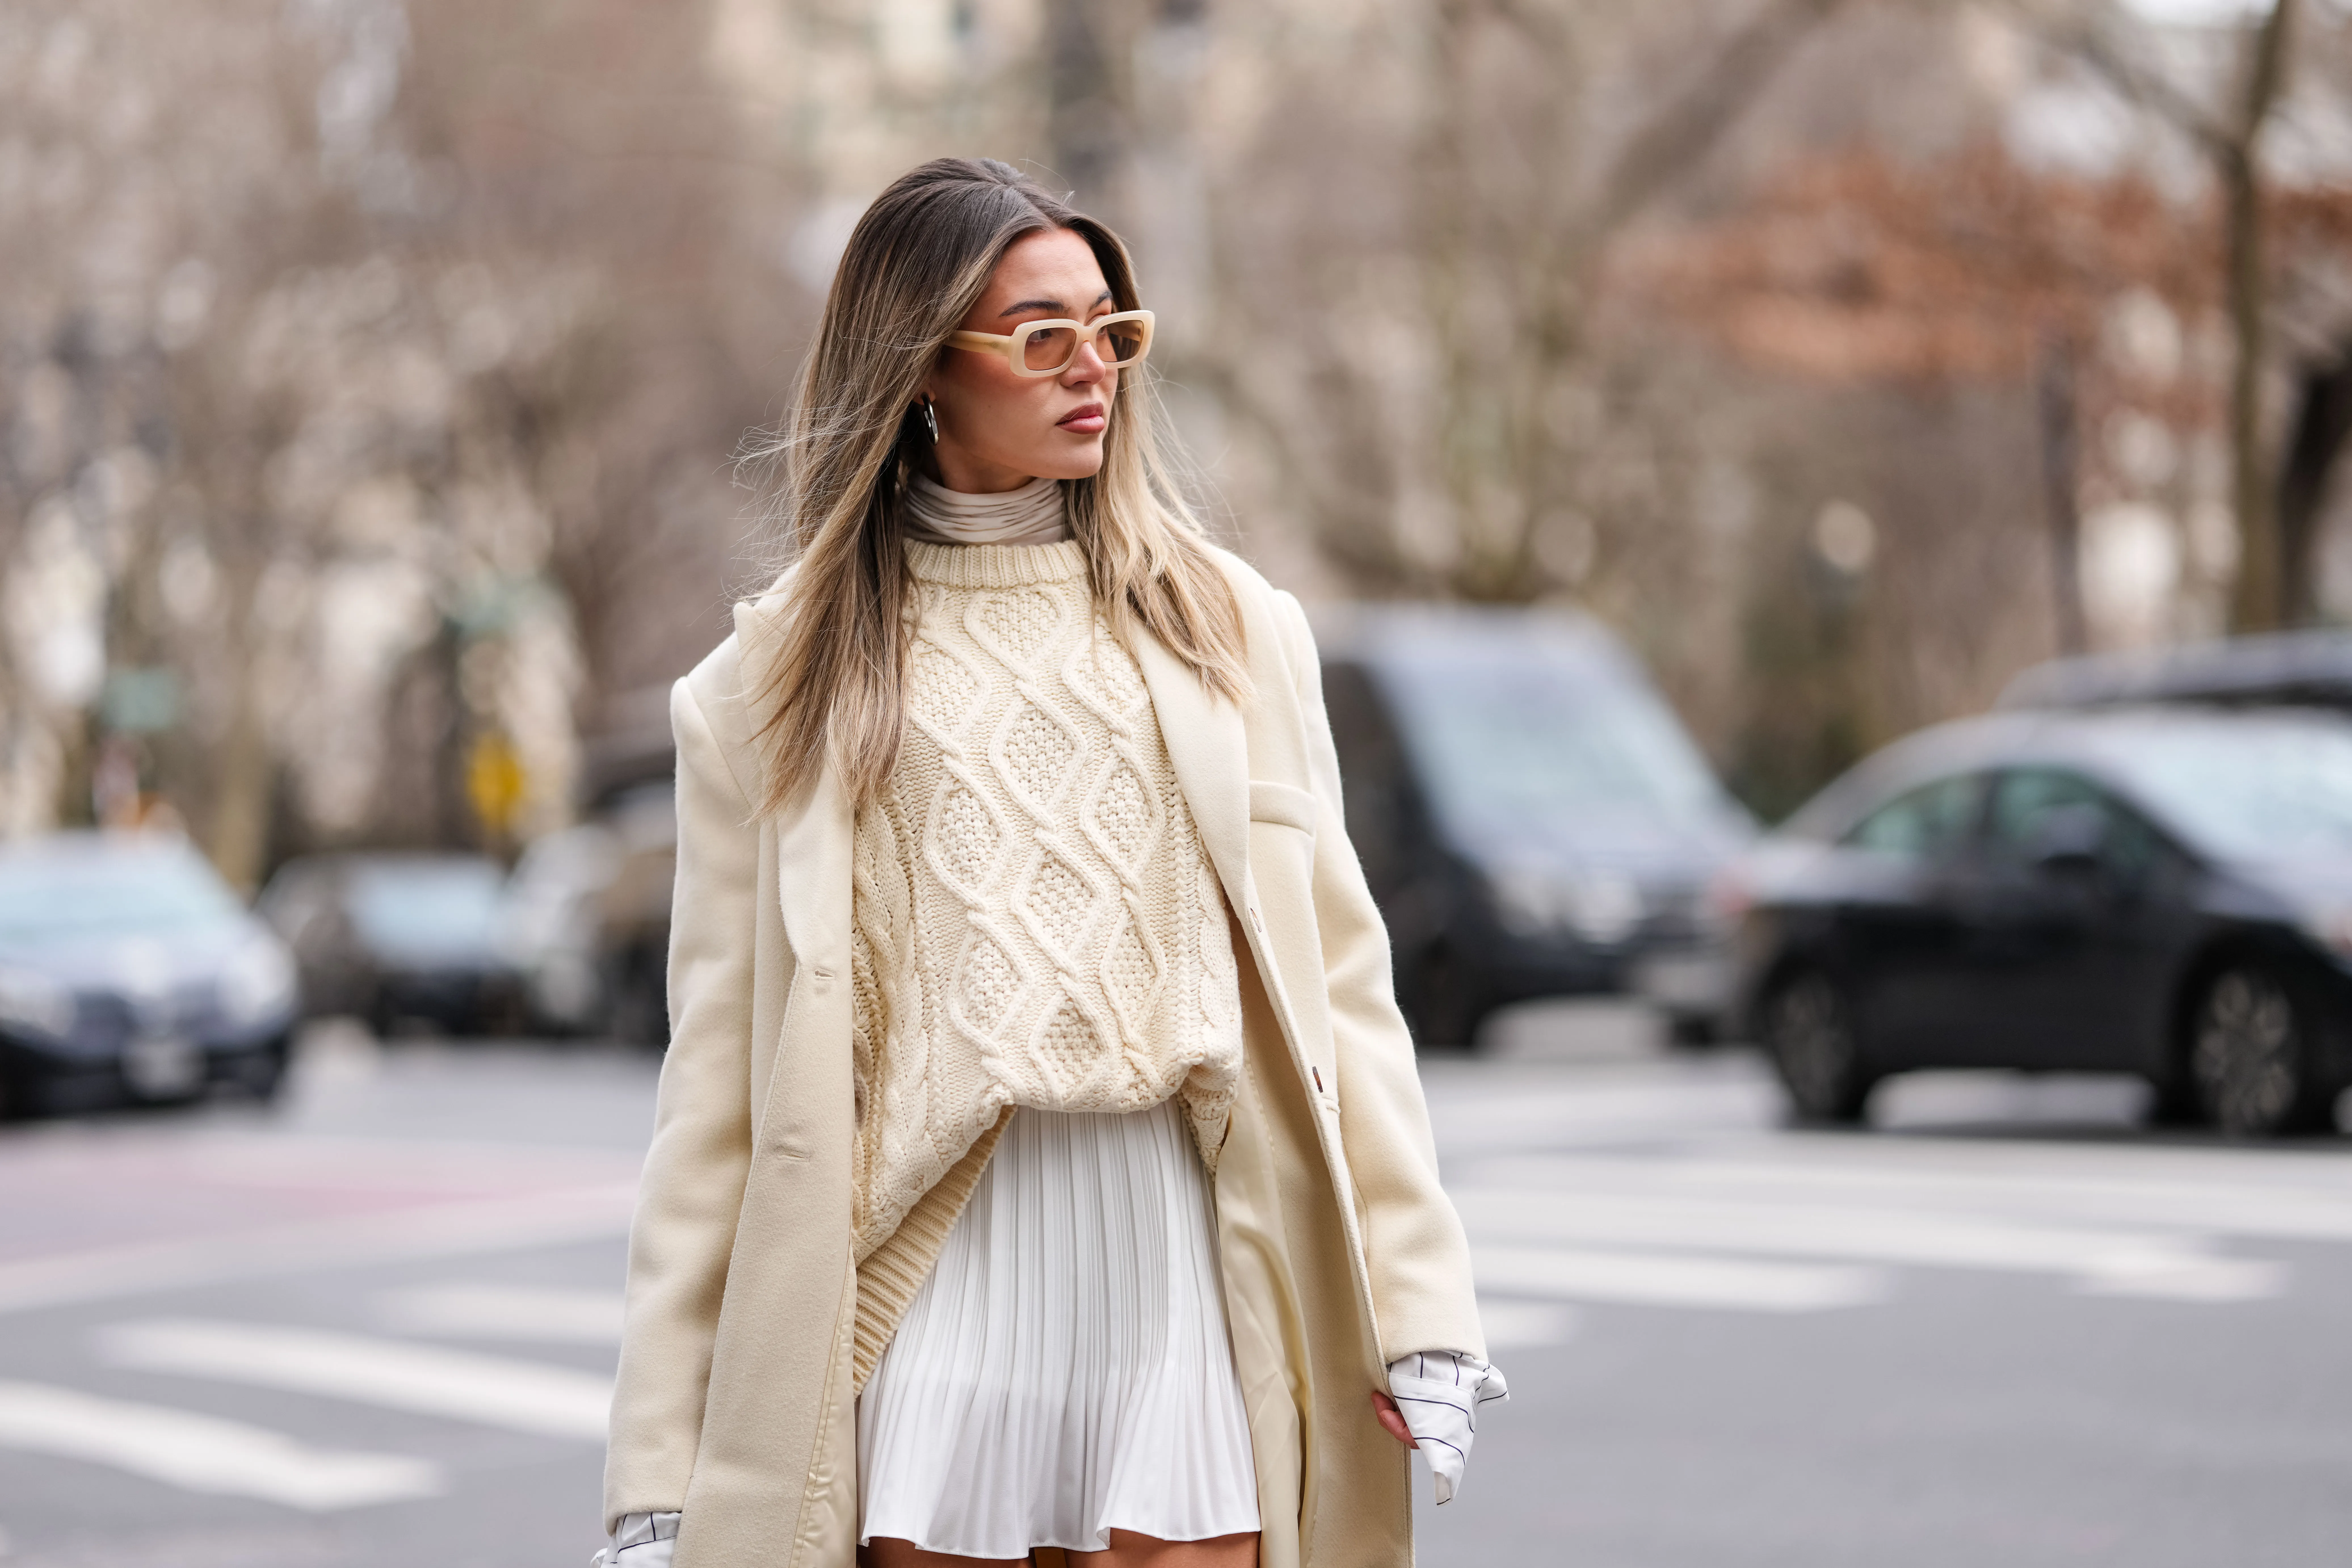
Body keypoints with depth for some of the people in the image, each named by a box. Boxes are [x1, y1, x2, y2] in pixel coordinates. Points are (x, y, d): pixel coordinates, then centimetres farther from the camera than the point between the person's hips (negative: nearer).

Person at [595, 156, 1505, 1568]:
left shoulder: (1231, 627, 12)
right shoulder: (781, 680, 7)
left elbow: (1336, 976, 9)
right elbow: (721, 1074, 4)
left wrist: (1415, 1305, -1)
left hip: (1182, 1246, 1)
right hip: (931, 1255, -1)